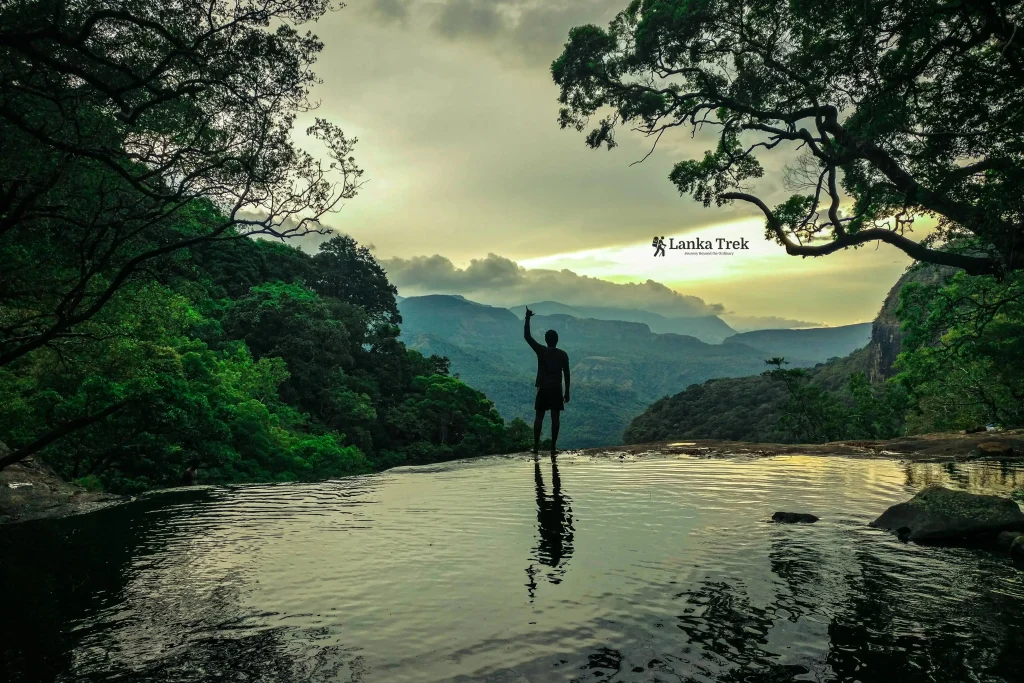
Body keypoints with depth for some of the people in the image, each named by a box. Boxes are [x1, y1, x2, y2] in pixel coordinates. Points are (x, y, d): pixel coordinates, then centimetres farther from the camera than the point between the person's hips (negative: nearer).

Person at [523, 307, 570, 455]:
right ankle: (553, 447, 1)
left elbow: (527, 336, -4)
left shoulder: (541, 351, -4)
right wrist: (567, 392, 7)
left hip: (543, 388, -1)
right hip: (557, 389, 1)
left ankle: (536, 445, 1)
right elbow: (566, 374, 0)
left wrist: (528, 318, 0)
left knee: (539, 417, 5)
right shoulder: (563, 354, 0)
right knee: (555, 417, 2)